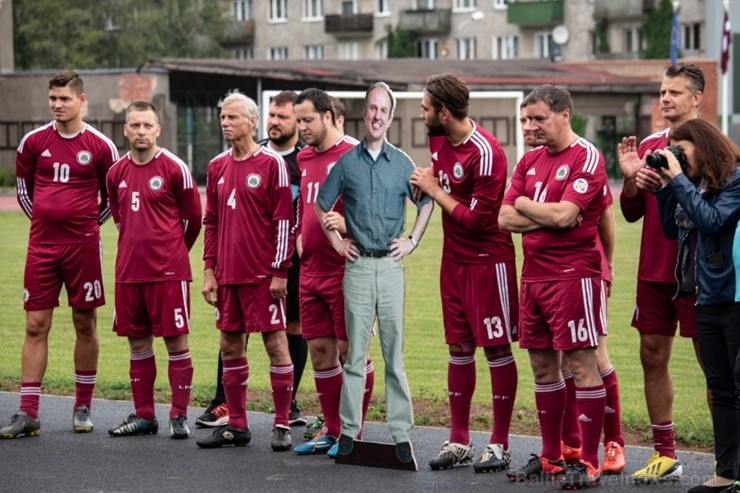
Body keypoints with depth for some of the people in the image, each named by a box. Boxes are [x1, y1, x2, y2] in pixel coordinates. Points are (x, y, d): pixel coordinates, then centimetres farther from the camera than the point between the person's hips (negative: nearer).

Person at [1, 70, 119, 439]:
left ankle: (82, 408, 16)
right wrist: (44, 218, 13)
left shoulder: (100, 146, -3)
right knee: (35, 325, -1)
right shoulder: (34, 142, 3)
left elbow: (113, 195, 9)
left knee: (85, 323, 5)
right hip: (41, 245, 2)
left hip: (83, 245, -2)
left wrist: (89, 224, 8)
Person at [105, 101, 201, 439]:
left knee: (176, 340, -2)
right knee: (138, 342, 9)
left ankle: (179, 416, 4)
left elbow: (193, 217, 4)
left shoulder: (175, 169, -5)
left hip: (169, 271, -5)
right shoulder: (116, 173, 8)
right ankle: (143, 415, 18)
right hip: (129, 270, 5)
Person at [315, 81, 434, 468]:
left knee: (394, 352, 1)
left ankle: (401, 433, 3)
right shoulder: (347, 162, 5)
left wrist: (413, 241, 8)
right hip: (358, 266, 0)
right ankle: (349, 429, 8)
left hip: (391, 266, 0)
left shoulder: (402, 163, 7)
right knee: (355, 352, 2)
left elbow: (426, 203, 17)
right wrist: (335, 241, 7)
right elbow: (321, 205, 14)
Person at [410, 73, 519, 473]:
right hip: (453, 259, 8)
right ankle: (458, 441, 18)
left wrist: (434, 190, -11)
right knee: (459, 347, 11)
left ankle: (499, 444, 6)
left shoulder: (485, 153, -21)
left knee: (497, 349, 0)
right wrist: (424, 185, 1)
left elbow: (476, 220, -19)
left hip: (488, 262, -8)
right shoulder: (438, 141, 5)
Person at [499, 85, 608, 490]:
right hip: (533, 275, 8)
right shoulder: (529, 162, 14)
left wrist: (526, 205, -2)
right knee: (542, 366, 12)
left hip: (572, 274, -8)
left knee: (581, 365, -5)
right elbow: (504, 218, 6)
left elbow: (564, 215, -19)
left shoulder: (586, 157, -8)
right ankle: (551, 457, 21)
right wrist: (548, 215, -8)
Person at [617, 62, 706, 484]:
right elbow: (632, 213, 13)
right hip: (654, 271, 6)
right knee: (653, 357, 9)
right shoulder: (649, 146, 10)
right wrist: (630, 178, -5)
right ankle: (665, 455, 19)